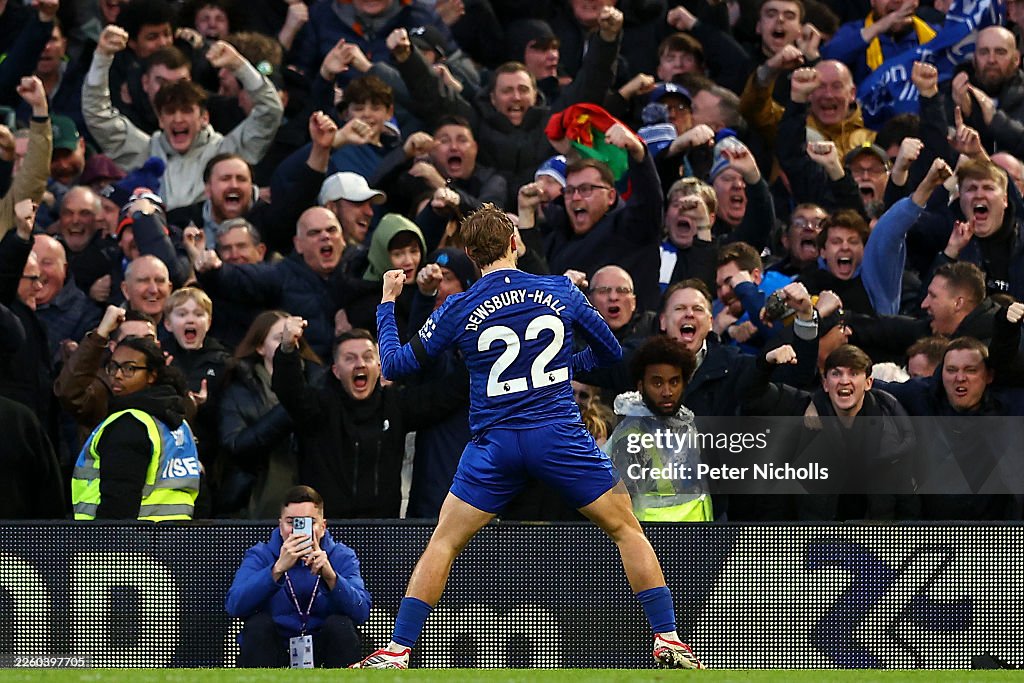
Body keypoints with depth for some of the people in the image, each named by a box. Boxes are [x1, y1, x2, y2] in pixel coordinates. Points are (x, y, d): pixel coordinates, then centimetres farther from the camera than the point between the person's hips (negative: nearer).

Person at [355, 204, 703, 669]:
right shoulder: (561, 292, 3)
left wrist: (387, 303, 22)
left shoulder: (458, 310, 0)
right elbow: (610, 351, 17)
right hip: (561, 435, 0)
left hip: (494, 445, 0)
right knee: (626, 529, 11)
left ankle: (396, 652, 4)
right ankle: (667, 641, 3)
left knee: (443, 543, 10)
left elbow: (395, 365, 8)